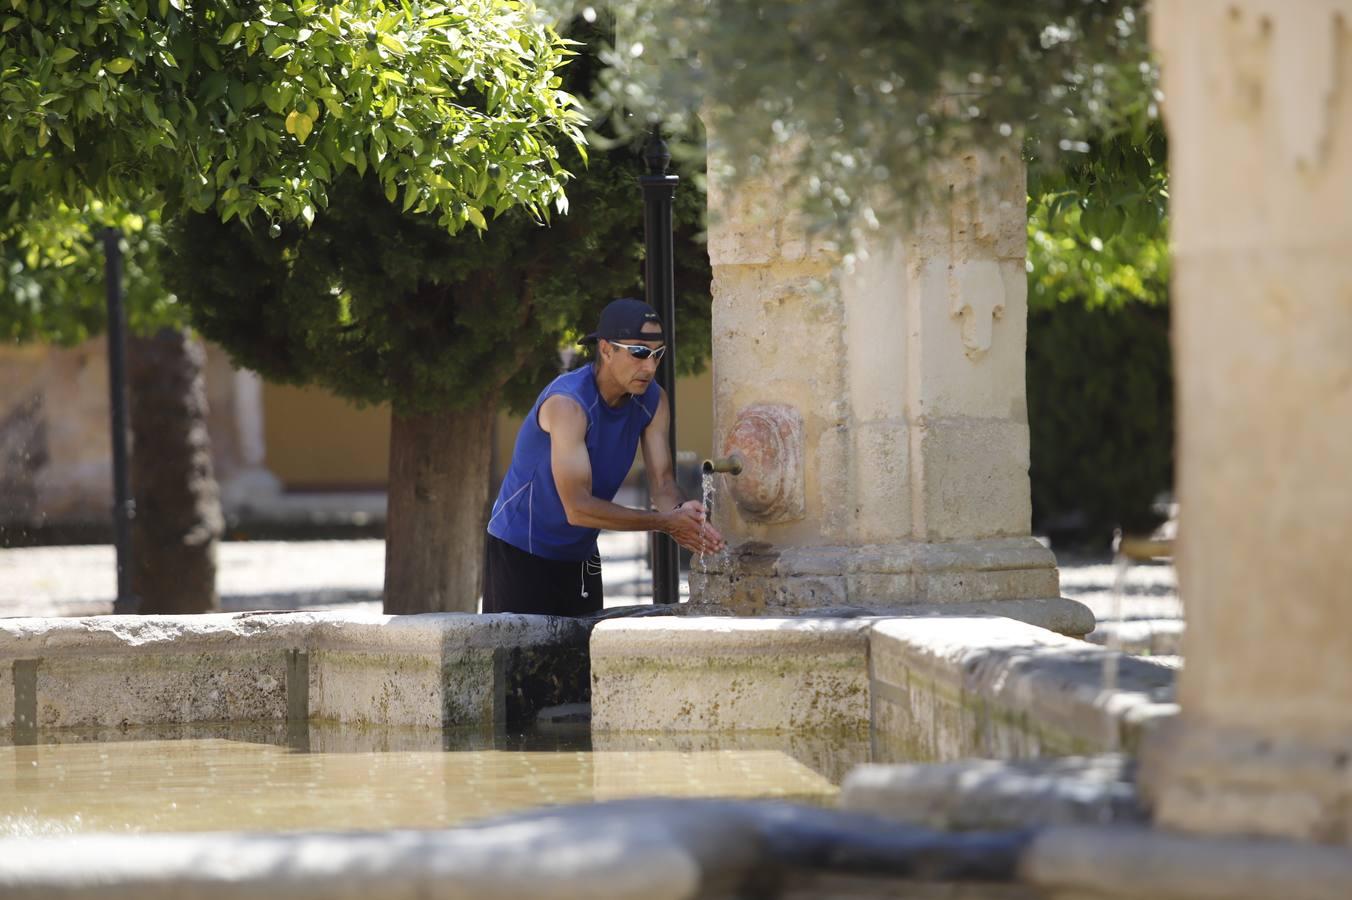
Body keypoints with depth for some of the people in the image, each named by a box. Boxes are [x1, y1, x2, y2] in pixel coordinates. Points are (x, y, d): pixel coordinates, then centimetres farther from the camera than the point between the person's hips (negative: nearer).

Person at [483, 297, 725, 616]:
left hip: (579, 552, 7)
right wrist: (666, 523, -32)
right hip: (521, 550, -7)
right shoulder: (567, 402, -27)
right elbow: (578, 508, -31)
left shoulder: (652, 401, -5)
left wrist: (681, 511, -33)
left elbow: (662, 481, -8)